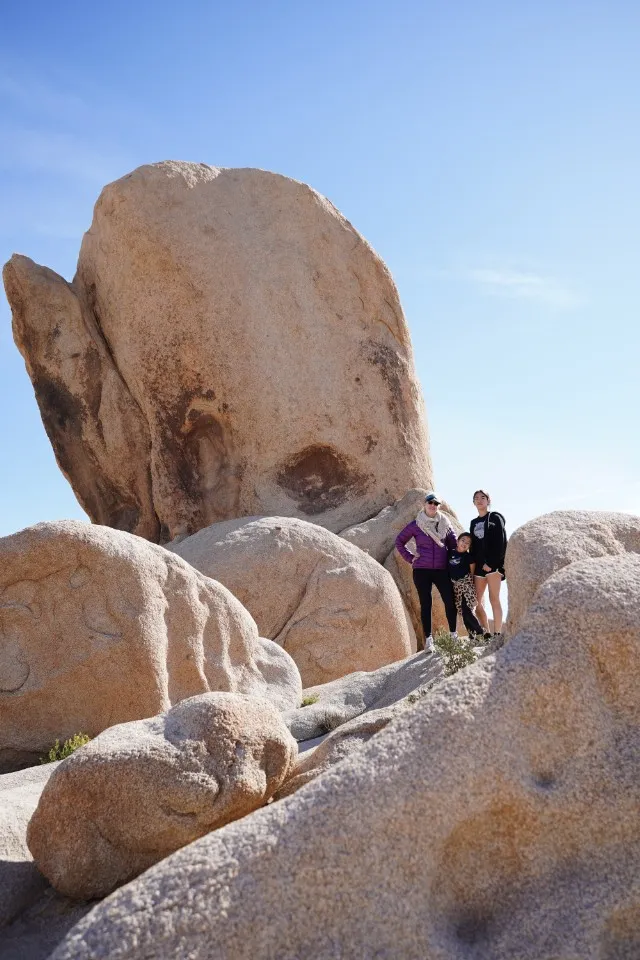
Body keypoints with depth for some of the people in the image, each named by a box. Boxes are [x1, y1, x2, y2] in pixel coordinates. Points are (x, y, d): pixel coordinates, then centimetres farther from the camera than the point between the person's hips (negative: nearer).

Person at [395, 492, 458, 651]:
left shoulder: (445, 523, 8)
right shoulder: (416, 525, 3)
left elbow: (453, 544, 13)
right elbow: (399, 542, 9)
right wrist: (410, 558, 2)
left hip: (442, 570, 1)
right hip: (421, 570, -1)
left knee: (450, 601, -6)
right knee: (425, 604, 0)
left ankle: (453, 635, 7)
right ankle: (428, 639, 4)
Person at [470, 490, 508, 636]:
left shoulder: (495, 518, 3)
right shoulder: (474, 523, 20)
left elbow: (501, 542, -7)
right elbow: (473, 545, 17)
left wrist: (490, 562, -14)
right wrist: (476, 564, 3)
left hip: (493, 564, -6)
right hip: (479, 565, 6)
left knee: (494, 599, -10)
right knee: (476, 601, 1)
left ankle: (497, 634, -10)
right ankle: (486, 634, 7)